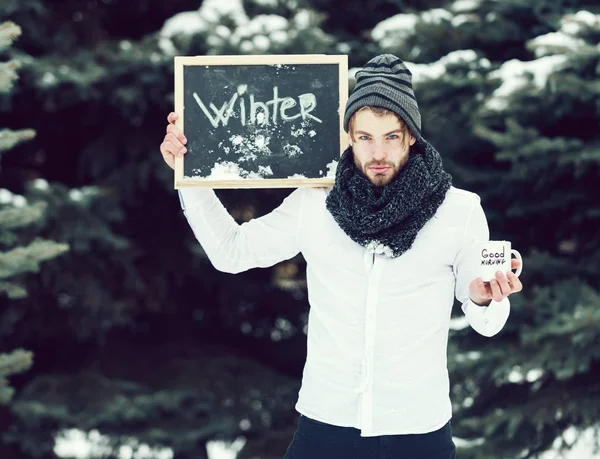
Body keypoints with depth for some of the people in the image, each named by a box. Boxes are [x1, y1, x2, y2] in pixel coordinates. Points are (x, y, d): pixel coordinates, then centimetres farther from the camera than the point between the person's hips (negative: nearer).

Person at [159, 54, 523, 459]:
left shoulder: (460, 210, -6)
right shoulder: (314, 205, -1)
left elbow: (485, 323, 1)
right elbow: (231, 251, 8)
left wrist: (484, 299, -22)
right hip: (325, 424, 2)